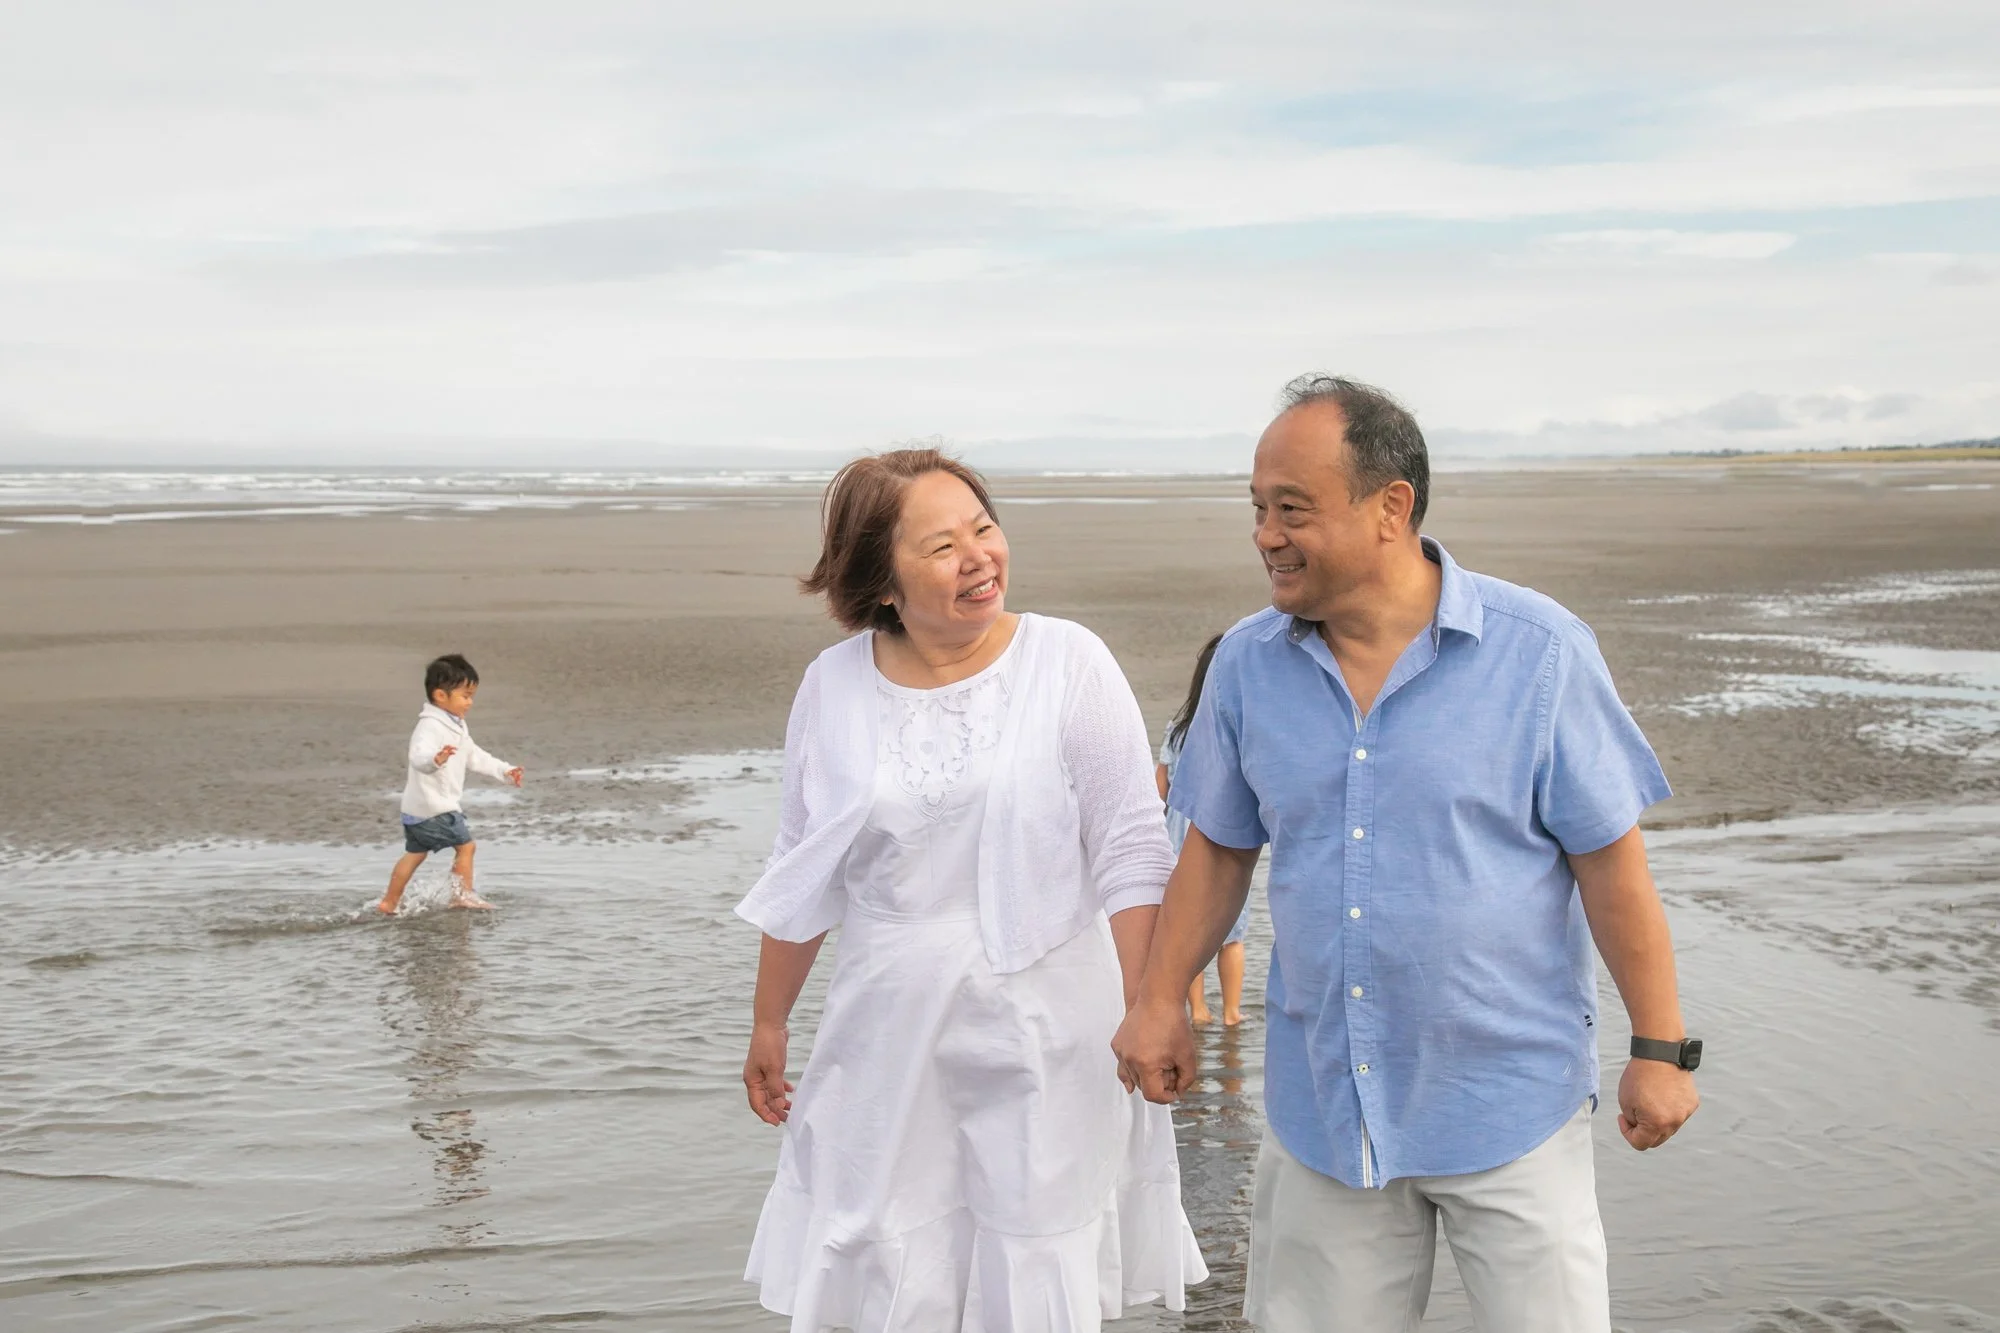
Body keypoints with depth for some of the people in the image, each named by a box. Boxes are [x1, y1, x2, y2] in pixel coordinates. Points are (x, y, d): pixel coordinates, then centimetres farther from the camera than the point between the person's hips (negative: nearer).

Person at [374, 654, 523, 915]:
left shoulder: (457, 727, 14)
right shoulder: (430, 726, -19)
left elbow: (475, 756, 26)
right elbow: (418, 756, -38)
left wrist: (505, 771, 24)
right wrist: (436, 758, -59)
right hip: (433, 806, -10)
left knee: (415, 853, 16)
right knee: (466, 845, -1)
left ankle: (389, 902, 21)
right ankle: (462, 895, 6)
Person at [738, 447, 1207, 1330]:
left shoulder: (1070, 663, -7)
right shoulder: (834, 685, 1)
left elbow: (1131, 857, -5)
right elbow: (802, 873, 11)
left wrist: (1141, 1017, -8)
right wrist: (768, 1022, 15)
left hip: (1045, 1036, -2)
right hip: (887, 1037, 2)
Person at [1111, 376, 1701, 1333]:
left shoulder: (1539, 652, -10)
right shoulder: (1248, 664, 1)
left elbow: (1611, 865, -7)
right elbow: (1218, 848, 11)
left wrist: (1660, 1049, -5)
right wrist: (1160, 1001, 6)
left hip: (1508, 1101, -3)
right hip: (1320, 1103, 3)